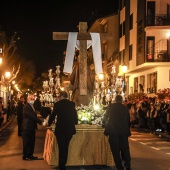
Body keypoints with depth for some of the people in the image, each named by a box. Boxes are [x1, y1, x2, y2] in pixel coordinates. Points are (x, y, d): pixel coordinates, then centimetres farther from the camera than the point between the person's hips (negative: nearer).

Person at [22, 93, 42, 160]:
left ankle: (30, 155, 22)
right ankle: (25, 156, 7)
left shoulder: (31, 106, 14)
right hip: (27, 128, -9)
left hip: (32, 127, 9)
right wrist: (41, 122, -24)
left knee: (32, 142, 13)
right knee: (26, 142, 0)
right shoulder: (26, 106, -17)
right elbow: (32, 116, -23)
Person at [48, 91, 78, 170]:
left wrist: (49, 123, 21)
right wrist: (75, 122, 30)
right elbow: (75, 115, 10)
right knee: (65, 147, 15)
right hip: (70, 129, 3)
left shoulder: (57, 104, -6)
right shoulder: (72, 104, 2)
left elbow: (53, 115, 2)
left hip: (60, 129, -3)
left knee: (61, 148, 4)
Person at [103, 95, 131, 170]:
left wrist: (104, 122, 32)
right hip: (123, 130, 2)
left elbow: (105, 117, 11)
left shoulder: (111, 106, 2)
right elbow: (128, 120, 11)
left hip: (113, 130, -2)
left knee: (115, 149, 4)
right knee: (125, 148, 14)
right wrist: (128, 131, 21)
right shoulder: (125, 107, 8)